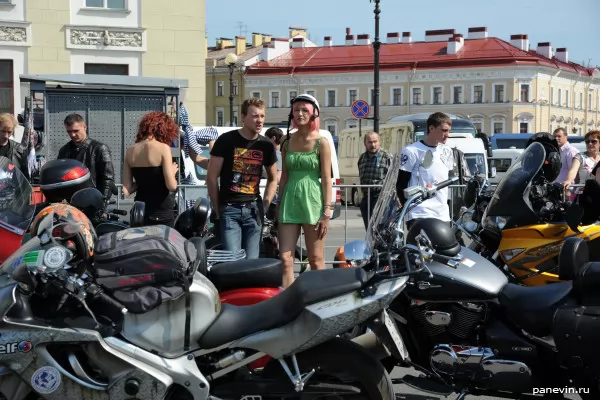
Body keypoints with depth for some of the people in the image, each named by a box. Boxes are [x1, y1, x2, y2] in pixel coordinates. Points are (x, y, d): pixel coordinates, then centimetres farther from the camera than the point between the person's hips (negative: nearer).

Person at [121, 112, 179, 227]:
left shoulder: (130, 151, 5)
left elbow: (126, 191, 2)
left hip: (140, 213, 5)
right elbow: (172, 186, -16)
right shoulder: (163, 148, -10)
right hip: (162, 214, -5)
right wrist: (173, 172, 4)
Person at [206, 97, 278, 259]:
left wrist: (265, 205, 9)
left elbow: (273, 179, 21)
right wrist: (217, 209, -2)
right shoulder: (226, 140, -3)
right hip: (230, 209, -3)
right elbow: (211, 177, -1)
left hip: (254, 210, 3)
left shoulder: (266, 145, 8)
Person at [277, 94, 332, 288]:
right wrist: (279, 204, 12)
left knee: (316, 260, 4)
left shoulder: (321, 143, -2)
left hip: (312, 201, -4)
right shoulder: (287, 141, 10)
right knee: (285, 258, -3)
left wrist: (327, 212, -9)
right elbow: (284, 176, 14)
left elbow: (326, 179, -4)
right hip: (289, 201, 4)